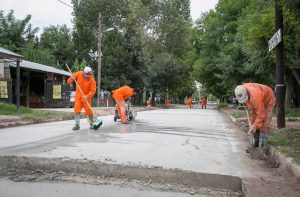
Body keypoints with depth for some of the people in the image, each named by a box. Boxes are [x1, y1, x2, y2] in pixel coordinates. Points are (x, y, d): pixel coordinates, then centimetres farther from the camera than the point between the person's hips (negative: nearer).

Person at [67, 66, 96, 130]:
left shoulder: (92, 80, -17)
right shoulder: (78, 74, -10)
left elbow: (93, 90, -18)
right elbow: (69, 81, -2)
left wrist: (87, 96, -32)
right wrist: (72, 79, -25)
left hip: (86, 97, -2)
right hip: (78, 95, 2)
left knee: (88, 111, 1)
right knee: (77, 109, -10)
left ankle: (92, 123, 22)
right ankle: (77, 125, -5)